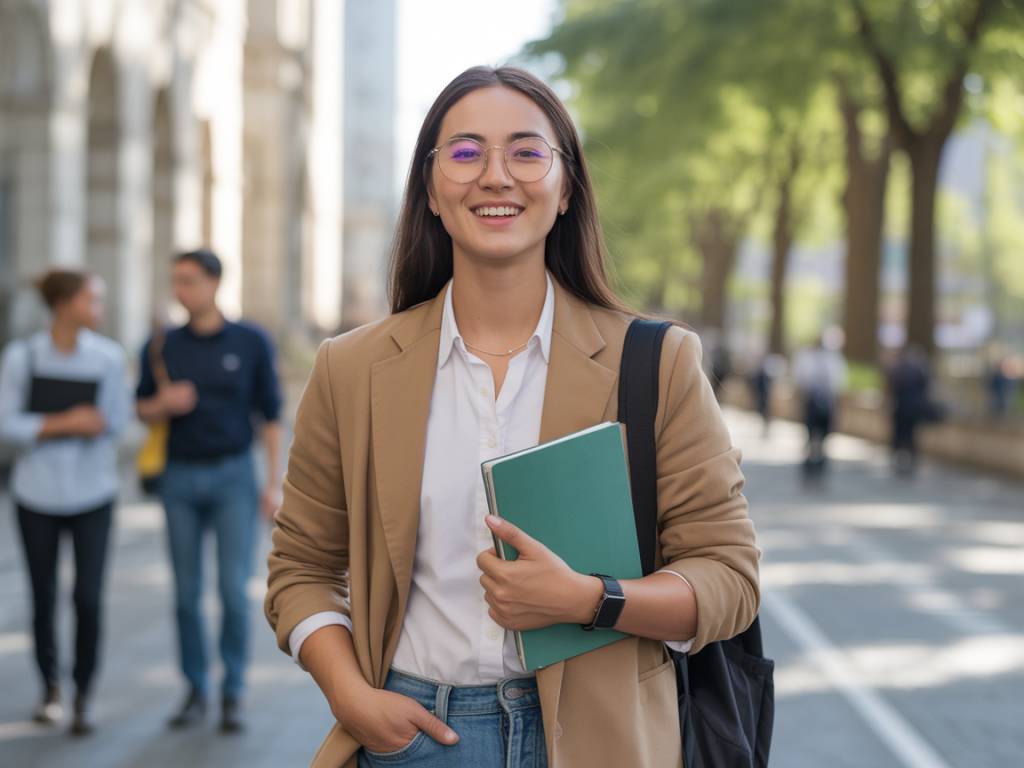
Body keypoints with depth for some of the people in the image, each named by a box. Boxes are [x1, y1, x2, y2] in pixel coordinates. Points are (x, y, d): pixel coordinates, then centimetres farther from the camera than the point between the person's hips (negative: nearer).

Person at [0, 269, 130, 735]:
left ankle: (83, 697, 11)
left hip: (92, 494, 0)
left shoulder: (108, 357, -8)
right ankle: (50, 687, 31)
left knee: (88, 598, -6)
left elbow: (115, 420, -1)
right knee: (44, 598, 8)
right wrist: (65, 423, -19)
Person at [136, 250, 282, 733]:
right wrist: (164, 403, -13)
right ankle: (195, 692, 16)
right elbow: (143, 411, 11)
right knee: (187, 592, 5)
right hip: (180, 478, 2)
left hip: (233, 477, -2)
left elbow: (271, 414, 1)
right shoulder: (164, 345, 3)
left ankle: (233, 696, 5)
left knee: (233, 588, -6)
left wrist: (274, 483, -3)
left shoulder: (251, 343, -2)